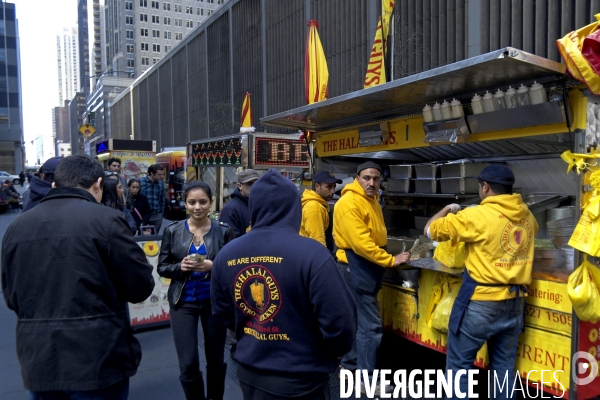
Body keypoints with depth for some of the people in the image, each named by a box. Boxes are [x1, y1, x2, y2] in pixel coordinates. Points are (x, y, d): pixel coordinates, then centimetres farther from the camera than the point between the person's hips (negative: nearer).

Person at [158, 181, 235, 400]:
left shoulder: (224, 230, -5)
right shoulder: (172, 231, -2)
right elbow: (162, 267, 2)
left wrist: (212, 266, -22)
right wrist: (180, 267, -18)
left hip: (215, 301, 0)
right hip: (183, 302, 0)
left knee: (215, 360, 16)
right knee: (188, 365, 0)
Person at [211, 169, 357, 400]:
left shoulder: (225, 255, -6)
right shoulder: (311, 254, -23)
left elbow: (222, 314, 7)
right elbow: (339, 322, -20)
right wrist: (338, 350, 2)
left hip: (248, 373, 5)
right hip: (299, 380, -5)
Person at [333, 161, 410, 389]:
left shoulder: (372, 200, 15)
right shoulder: (349, 203, -19)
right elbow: (360, 243, -25)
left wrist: (383, 262, 13)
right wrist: (390, 260, -22)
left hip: (369, 265, 10)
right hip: (356, 266, -10)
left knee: (358, 320, 18)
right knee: (370, 324, -6)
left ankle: (350, 366, 32)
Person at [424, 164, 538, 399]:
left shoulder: (477, 216, -15)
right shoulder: (527, 216, 4)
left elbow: (430, 230, -7)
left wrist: (449, 210, 12)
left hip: (481, 303, -6)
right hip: (514, 303, 6)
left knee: (458, 362, 7)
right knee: (504, 365, 17)